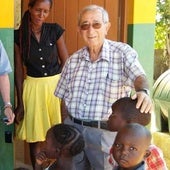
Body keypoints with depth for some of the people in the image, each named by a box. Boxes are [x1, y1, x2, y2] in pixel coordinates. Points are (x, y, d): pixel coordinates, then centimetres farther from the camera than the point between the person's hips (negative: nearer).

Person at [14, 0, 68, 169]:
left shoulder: (55, 30, -2)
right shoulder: (19, 35, -3)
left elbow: (65, 61, 1)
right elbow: (19, 69, -1)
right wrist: (19, 102, -2)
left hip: (57, 84, 0)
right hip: (33, 87, 0)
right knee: (35, 137, 5)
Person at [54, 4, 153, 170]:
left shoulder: (123, 52, -6)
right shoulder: (73, 59, 7)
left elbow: (139, 76, -23)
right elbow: (64, 97, 13)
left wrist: (143, 91, -45)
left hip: (106, 133, -4)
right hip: (73, 128, 4)